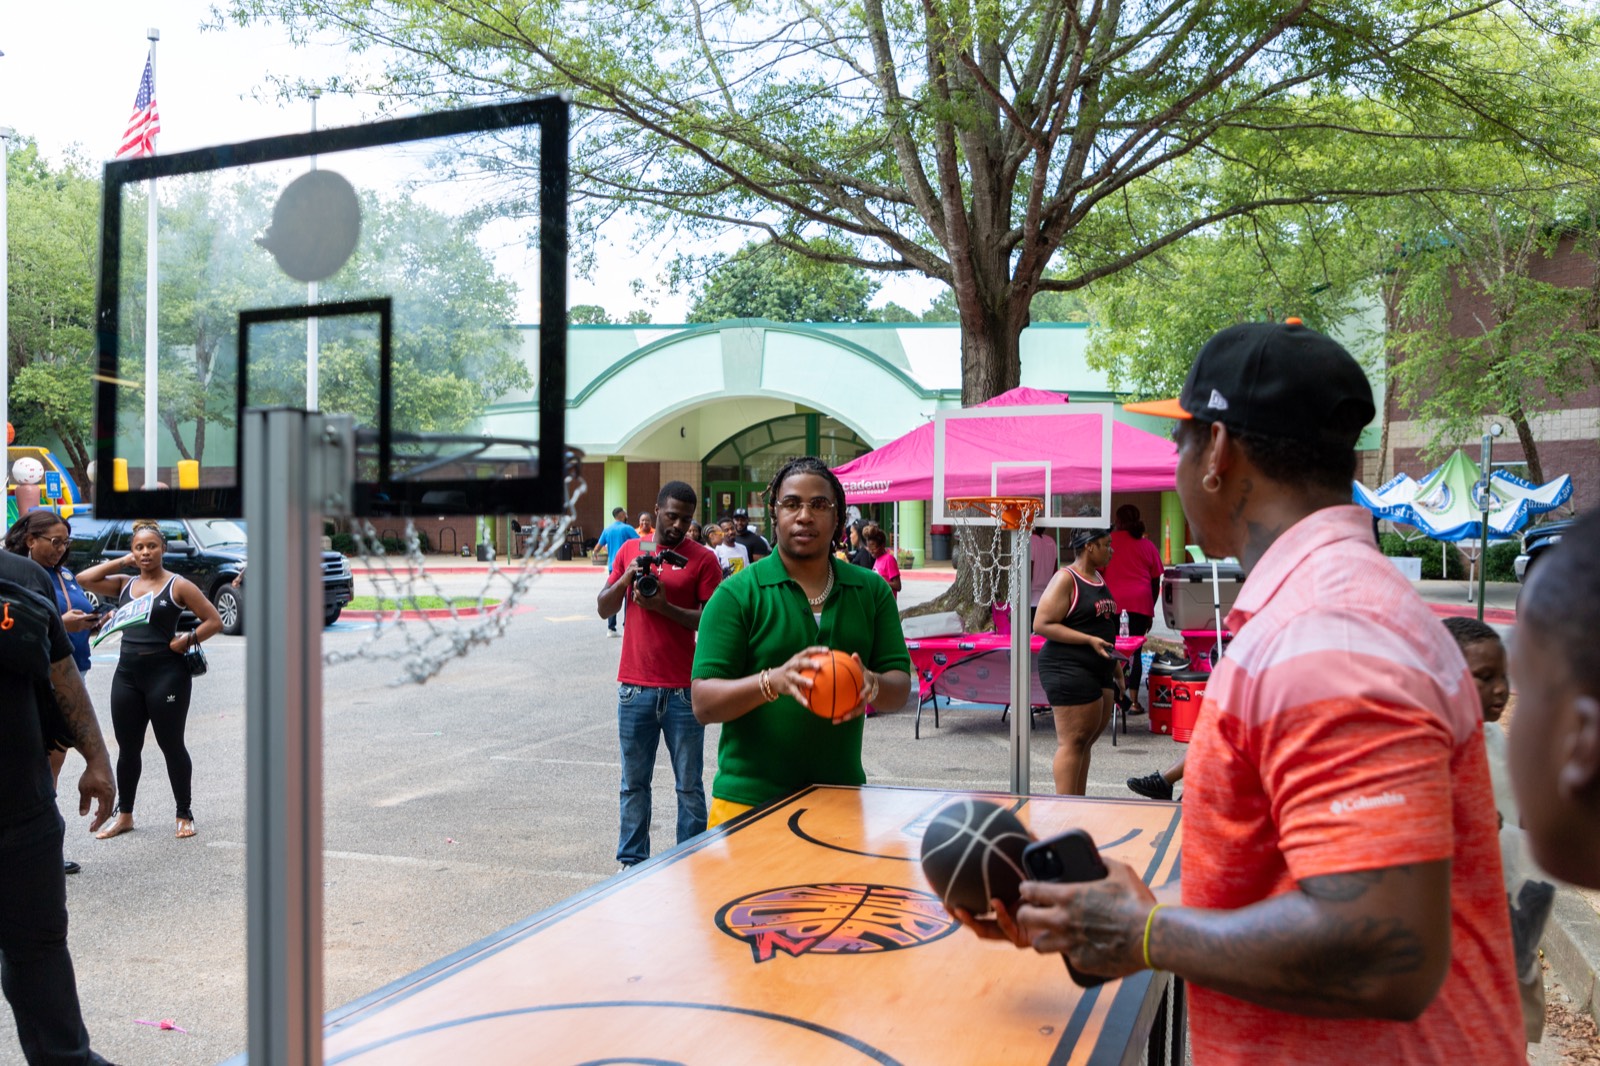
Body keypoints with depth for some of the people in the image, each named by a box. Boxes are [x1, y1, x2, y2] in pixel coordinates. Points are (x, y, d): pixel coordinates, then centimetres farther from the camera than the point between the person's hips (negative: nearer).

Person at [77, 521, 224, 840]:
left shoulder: (178, 586, -2)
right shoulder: (124, 584, 12)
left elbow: (214, 621, -3)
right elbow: (84, 579, 3)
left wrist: (187, 641, -14)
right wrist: (122, 562, 3)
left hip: (166, 673, -5)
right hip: (127, 673, 5)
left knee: (171, 745, 2)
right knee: (127, 747, 12)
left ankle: (184, 815, 14)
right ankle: (124, 814, 26)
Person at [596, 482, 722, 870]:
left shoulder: (704, 559, -1)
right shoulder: (630, 550, 10)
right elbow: (604, 609, 10)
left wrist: (665, 607, -18)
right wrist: (625, 578, -8)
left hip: (682, 691, -3)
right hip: (635, 687, 3)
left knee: (689, 786, 5)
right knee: (633, 783, 11)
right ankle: (632, 861, 21)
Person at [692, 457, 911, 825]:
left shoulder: (872, 591, 6)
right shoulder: (737, 594, -5)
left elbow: (901, 685, 4)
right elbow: (703, 703, -10)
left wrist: (872, 685, -18)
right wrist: (773, 681, -27)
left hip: (842, 796, 3)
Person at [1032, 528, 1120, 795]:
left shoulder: (1098, 579, 17)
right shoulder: (1066, 579, -11)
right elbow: (1042, 625, -17)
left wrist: (1113, 660, 24)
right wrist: (1090, 640, -20)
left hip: (1098, 671, 9)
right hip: (1069, 669, -9)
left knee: (1085, 741, 10)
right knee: (1072, 741, -10)